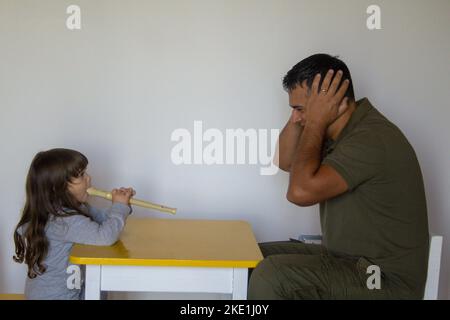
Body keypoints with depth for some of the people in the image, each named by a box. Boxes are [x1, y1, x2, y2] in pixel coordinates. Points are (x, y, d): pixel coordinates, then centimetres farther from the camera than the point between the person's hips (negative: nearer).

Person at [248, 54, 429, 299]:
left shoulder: (371, 139, -25)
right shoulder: (343, 130, 5)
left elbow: (300, 191, -30)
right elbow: (285, 161, 12)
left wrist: (315, 122, -21)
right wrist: (299, 115, -3)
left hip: (384, 279, -9)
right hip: (346, 257, 9)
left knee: (271, 276, -25)